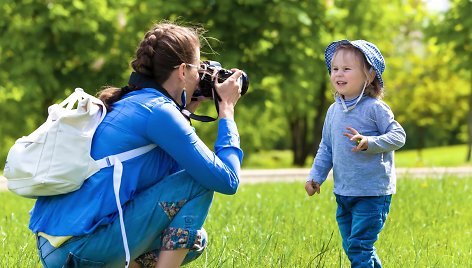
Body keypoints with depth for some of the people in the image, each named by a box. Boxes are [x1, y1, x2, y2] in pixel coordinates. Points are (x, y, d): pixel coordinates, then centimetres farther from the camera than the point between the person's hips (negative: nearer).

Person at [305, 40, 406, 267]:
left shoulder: (374, 108, -12)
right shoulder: (334, 111, 8)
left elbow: (398, 135, -14)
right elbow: (326, 148, 16)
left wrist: (369, 142, -28)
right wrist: (316, 176, 8)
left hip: (372, 194, -7)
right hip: (343, 193, 7)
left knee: (358, 247, -11)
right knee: (350, 246, 15)